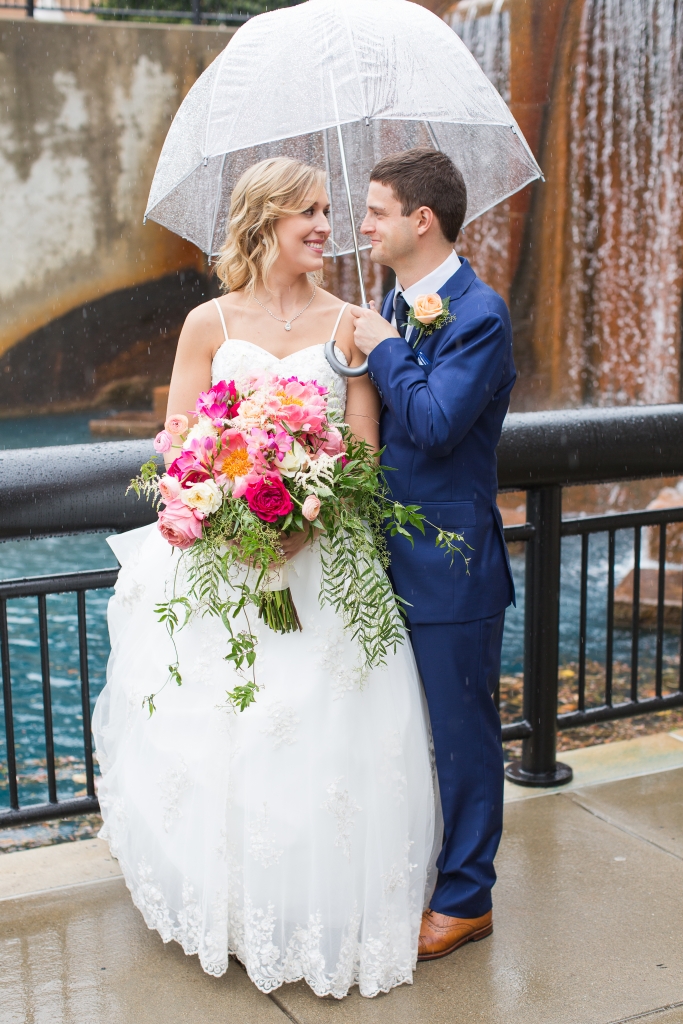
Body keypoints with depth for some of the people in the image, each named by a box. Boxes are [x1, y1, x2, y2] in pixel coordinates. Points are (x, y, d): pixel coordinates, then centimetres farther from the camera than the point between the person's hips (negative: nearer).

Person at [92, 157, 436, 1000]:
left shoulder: (345, 323, 5)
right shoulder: (209, 323, 4)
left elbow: (362, 448, 0)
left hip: (322, 556, 0)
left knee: (324, 734, -1)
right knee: (213, 731, 3)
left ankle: (323, 915, 17)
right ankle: (228, 909, 23)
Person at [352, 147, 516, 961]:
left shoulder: (477, 313, -16)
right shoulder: (393, 301, 10)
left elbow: (435, 421, -27)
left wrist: (384, 350, -16)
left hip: (451, 564, -9)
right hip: (395, 553, 9)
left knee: (460, 732, 5)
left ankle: (464, 898, 21)